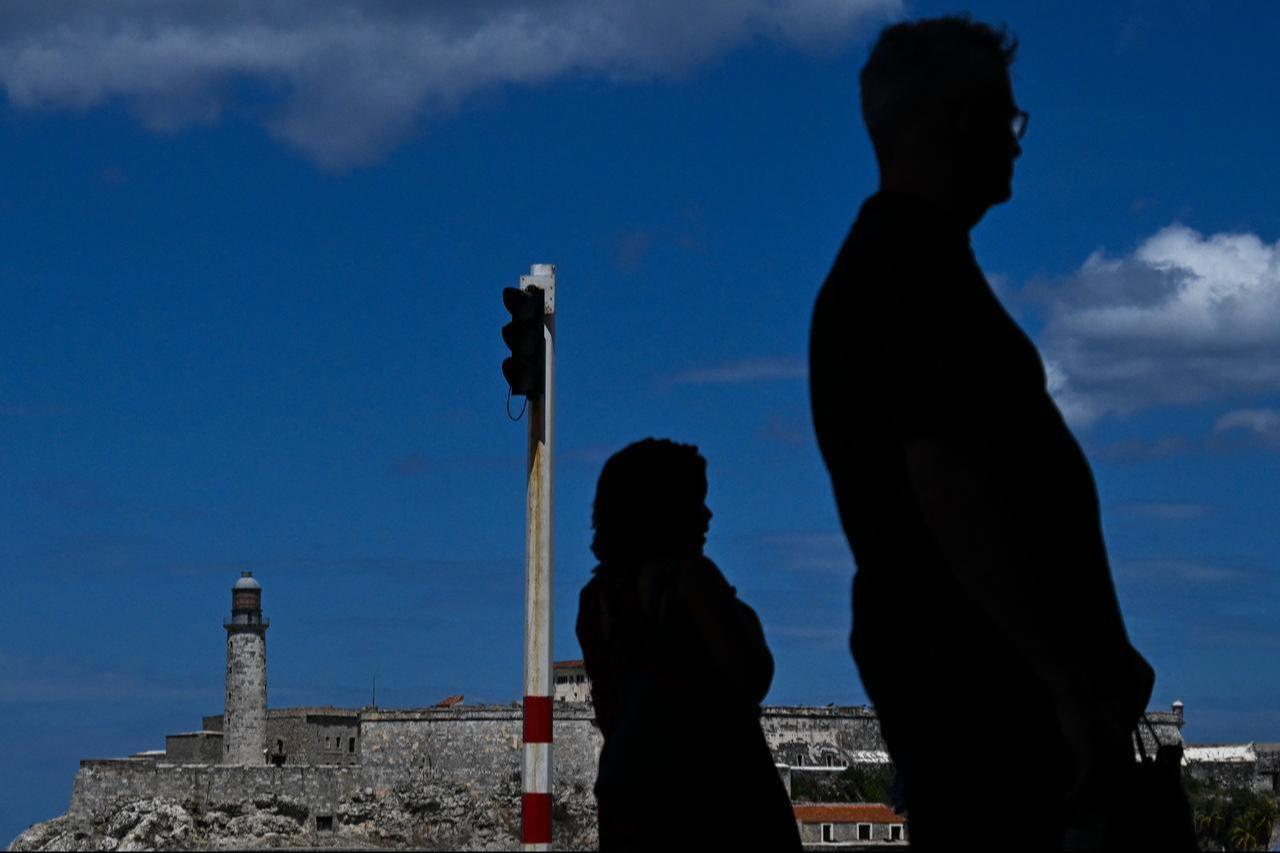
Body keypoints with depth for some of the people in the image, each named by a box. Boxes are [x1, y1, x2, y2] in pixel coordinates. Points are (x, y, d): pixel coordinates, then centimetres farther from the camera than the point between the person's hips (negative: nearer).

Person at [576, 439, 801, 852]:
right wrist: (748, 621, 4)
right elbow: (752, 678, -12)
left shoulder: (597, 597, 14)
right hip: (713, 786, -8)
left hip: (629, 788, 8)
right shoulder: (688, 575, -9)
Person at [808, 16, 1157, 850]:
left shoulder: (880, 256, 20)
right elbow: (948, 486, -23)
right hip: (985, 676, -10)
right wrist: (1077, 683, -25)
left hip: (954, 663, 10)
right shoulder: (917, 260, -13)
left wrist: (1096, 658, 24)